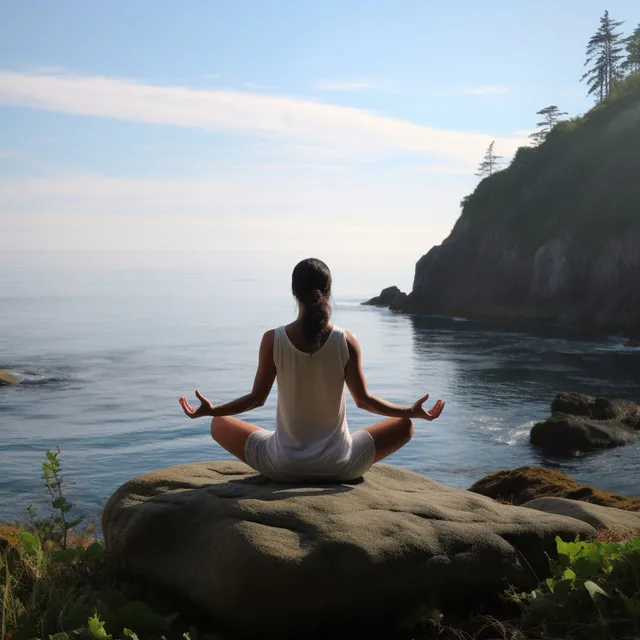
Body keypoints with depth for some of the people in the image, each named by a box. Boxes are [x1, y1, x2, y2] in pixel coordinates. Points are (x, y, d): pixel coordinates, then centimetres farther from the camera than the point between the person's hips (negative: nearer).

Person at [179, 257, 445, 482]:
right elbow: (363, 400, -5)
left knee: (219, 424, 24)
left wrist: (210, 409, 8)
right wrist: (413, 411, 6)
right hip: (339, 468, 0)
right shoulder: (346, 341, -11)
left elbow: (257, 398, -5)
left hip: (283, 466, 0)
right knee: (405, 424, 21)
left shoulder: (272, 340, -11)